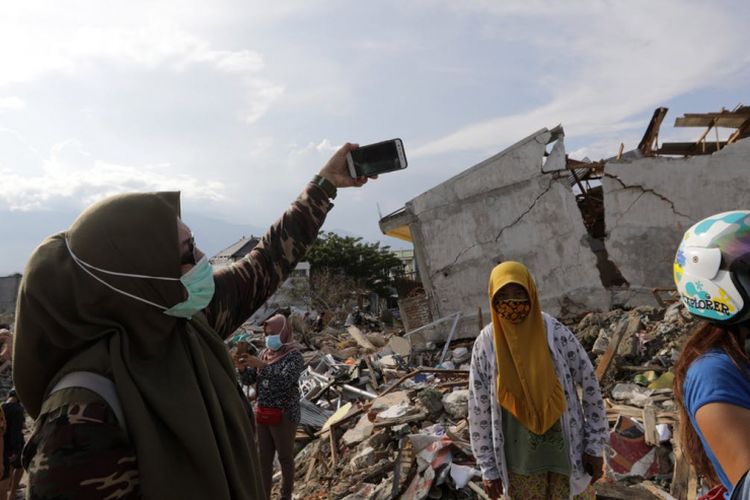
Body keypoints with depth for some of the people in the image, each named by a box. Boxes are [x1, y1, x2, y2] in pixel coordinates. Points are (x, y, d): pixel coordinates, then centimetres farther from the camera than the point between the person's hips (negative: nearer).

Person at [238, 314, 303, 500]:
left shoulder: (294, 356, -12)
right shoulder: (264, 353, 7)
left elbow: (285, 380, -26)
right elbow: (251, 378, 8)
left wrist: (261, 365, -29)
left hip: (284, 415, -6)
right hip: (263, 413, 6)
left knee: (285, 457, 8)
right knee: (264, 458, 12)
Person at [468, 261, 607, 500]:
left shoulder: (556, 333, -15)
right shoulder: (486, 344, -14)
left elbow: (590, 385, -4)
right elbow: (479, 409, -6)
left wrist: (595, 446, -2)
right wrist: (488, 468, -2)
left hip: (565, 452, 0)